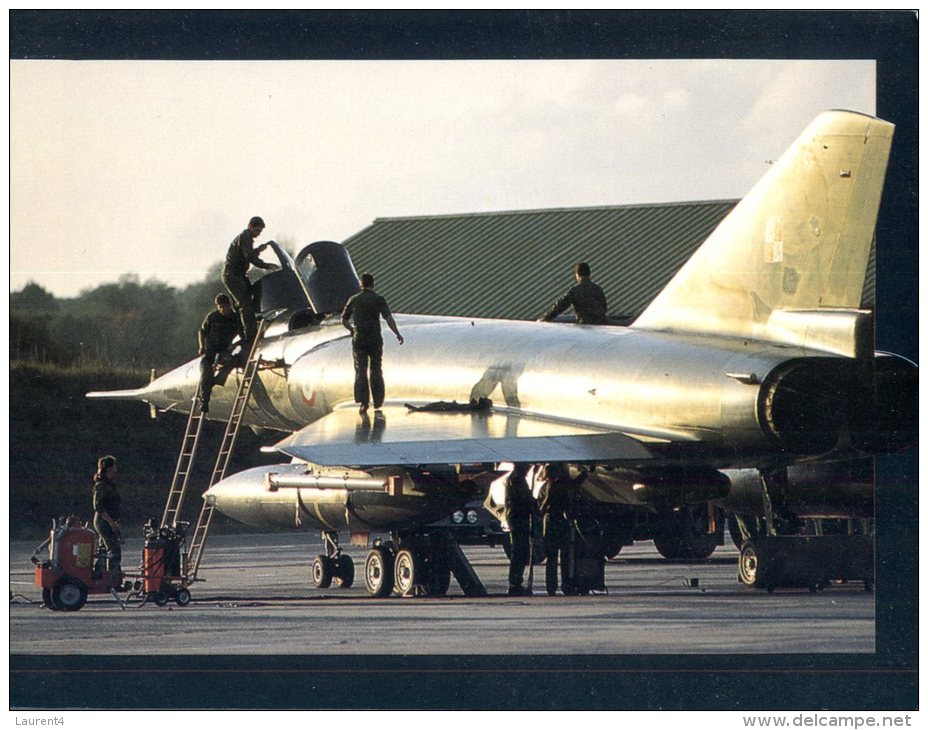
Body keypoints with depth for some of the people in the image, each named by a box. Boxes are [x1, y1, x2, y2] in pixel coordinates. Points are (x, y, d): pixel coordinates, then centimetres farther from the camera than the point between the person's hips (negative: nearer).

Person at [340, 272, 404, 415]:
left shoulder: (353, 300, 6)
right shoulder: (379, 300, -1)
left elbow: (344, 320, 15)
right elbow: (388, 318, -15)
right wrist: (397, 334, -15)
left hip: (359, 339, 1)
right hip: (375, 339, -1)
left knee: (361, 372, 3)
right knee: (376, 371, 11)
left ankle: (363, 402, -9)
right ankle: (377, 402, 13)